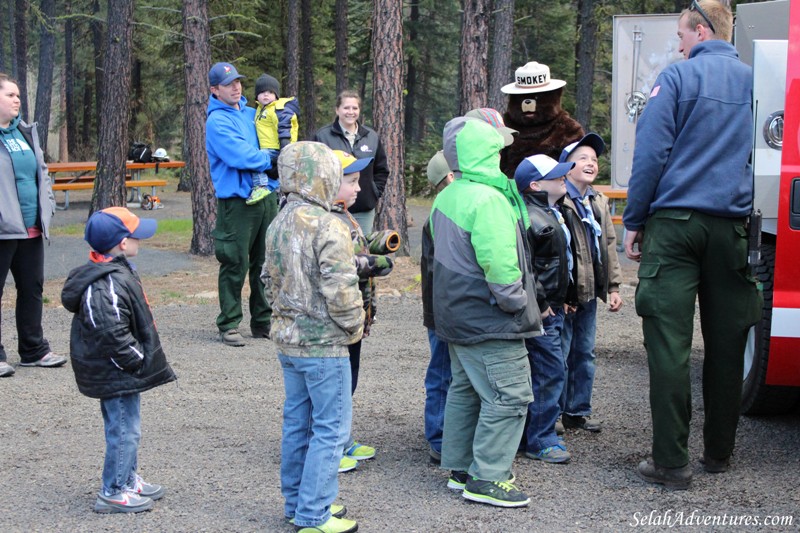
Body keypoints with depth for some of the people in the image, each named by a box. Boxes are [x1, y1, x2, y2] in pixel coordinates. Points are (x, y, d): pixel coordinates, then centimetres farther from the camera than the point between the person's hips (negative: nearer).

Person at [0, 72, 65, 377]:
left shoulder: (25, 132, 15)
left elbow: (42, 171, 22)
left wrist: (47, 207, 12)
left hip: (32, 229, 7)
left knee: (32, 289, 14)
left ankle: (34, 350, 25)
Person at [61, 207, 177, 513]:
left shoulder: (118, 272, 8)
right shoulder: (108, 286, -27)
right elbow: (112, 333, -30)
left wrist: (140, 359, 20)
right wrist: (137, 361, -19)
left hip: (120, 372, 11)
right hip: (116, 374, -11)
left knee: (126, 427, 21)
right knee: (124, 429, -1)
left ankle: (128, 479, 35)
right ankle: (113, 493, 9)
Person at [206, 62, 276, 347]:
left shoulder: (251, 114, 16)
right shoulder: (217, 120, -7)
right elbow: (239, 155, -18)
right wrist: (273, 160, -9)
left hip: (266, 197, 7)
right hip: (237, 201, -7)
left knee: (266, 264, 10)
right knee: (235, 265, -4)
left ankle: (263, 322, 20)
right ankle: (229, 325, 5)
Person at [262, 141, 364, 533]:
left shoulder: (278, 225, 7)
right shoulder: (327, 227, -20)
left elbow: (269, 279, 16)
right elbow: (340, 289, -22)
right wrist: (355, 324, -7)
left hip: (288, 339, 9)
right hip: (323, 343, -9)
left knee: (297, 422, 17)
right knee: (330, 428, -1)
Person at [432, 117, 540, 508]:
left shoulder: (444, 198, 10)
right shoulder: (488, 199, -20)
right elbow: (499, 263, -25)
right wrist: (518, 304, -12)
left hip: (455, 315, 10)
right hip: (490, 323, -10)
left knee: (464, 389, 18)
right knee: (509, 396, -4)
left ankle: (459, 468, 25)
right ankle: (486, 479, -3)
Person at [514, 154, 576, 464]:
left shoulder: (552, 214, 16)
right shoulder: (532, 219, -19)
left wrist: (564, 299, 22)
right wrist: (539, 305, -20)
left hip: (553, 307, 11)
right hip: (542, 310, -11)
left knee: (549, 370, 15)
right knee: (549, 370, -7)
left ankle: (538, 432, 25)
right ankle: (540, 441, 1)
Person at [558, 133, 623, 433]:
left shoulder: (599, 203, 14)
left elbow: (609, 246, 18)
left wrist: (613, 287, 12)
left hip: (589, 294, 8)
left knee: (585, 354, 14)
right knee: (559, 355, -1)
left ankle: (578, 412, 24)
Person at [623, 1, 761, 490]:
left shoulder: (678, 77, -3)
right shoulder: (755, 81, 9)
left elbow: (651, 153, -7)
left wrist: (634, 221, -1)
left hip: (675, 224, -4)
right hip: (731, 227, 4)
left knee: (670, 343, -3)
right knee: (726, 343, 12)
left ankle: (672, 462, -4)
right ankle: (720, 452, 24)